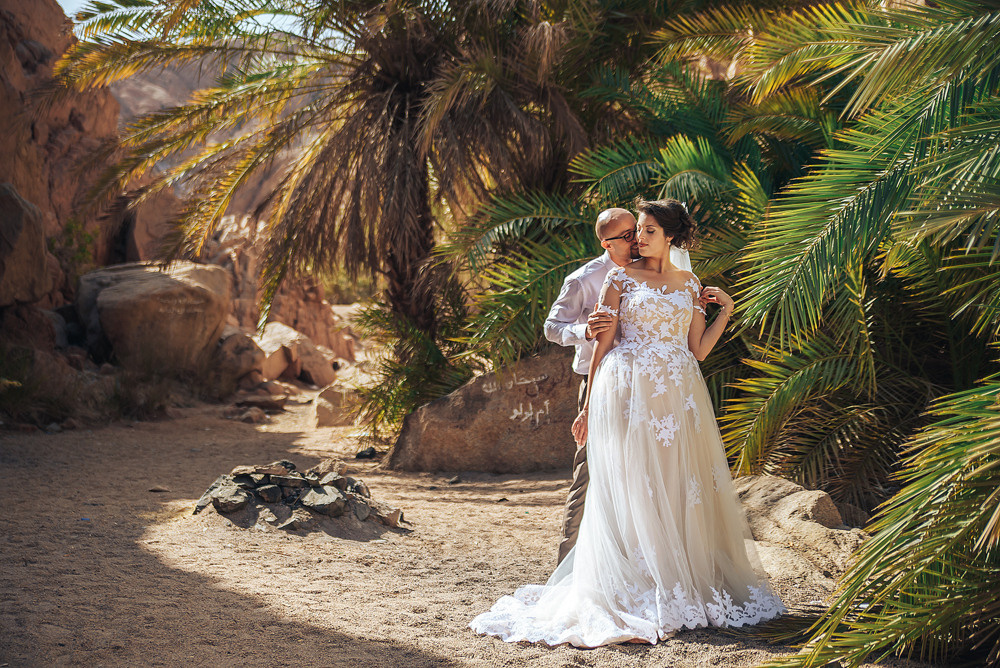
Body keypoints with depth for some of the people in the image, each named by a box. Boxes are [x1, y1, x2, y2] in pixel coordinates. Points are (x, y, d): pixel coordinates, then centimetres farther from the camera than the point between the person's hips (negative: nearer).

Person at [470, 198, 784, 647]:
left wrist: (725, 310, 4)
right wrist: (588, 407, 1)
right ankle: (637, 596, -1)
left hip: (678, 398, 4)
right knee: (631, 489, -5)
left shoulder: (690, 284, 13)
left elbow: (698, 350, 11)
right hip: (629, 392, -3)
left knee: (680, 489, 3)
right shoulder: (621, 279, 4)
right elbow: (603, 344, 2)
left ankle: (684, 589, 11)